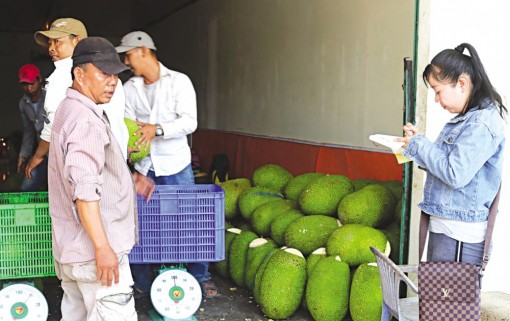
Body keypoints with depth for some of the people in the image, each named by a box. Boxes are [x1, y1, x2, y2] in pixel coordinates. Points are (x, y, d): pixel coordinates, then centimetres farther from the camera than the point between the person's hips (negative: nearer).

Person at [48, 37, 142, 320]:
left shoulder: (69, 110, 16)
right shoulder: (86, 120, -18)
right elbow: (85, 190, -27)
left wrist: (131, 176, 33)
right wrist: (103, 247, -26)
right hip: (95, 250, -10)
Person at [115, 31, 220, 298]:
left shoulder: (179, 81, -4)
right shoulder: (129, 88, 8)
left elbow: (189, 122, -13)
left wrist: (157, 129, -27)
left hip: (176, 165, -3)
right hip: (142, 166, 3)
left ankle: (201, 277, 17)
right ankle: (140, 282, 19)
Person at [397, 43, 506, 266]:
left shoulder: (482, 124, -17)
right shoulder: (465, 119, 13)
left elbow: (455, 174, -23)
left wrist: (419, 145, -11)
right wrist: (418, 142, 8)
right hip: (443, 226, 10)